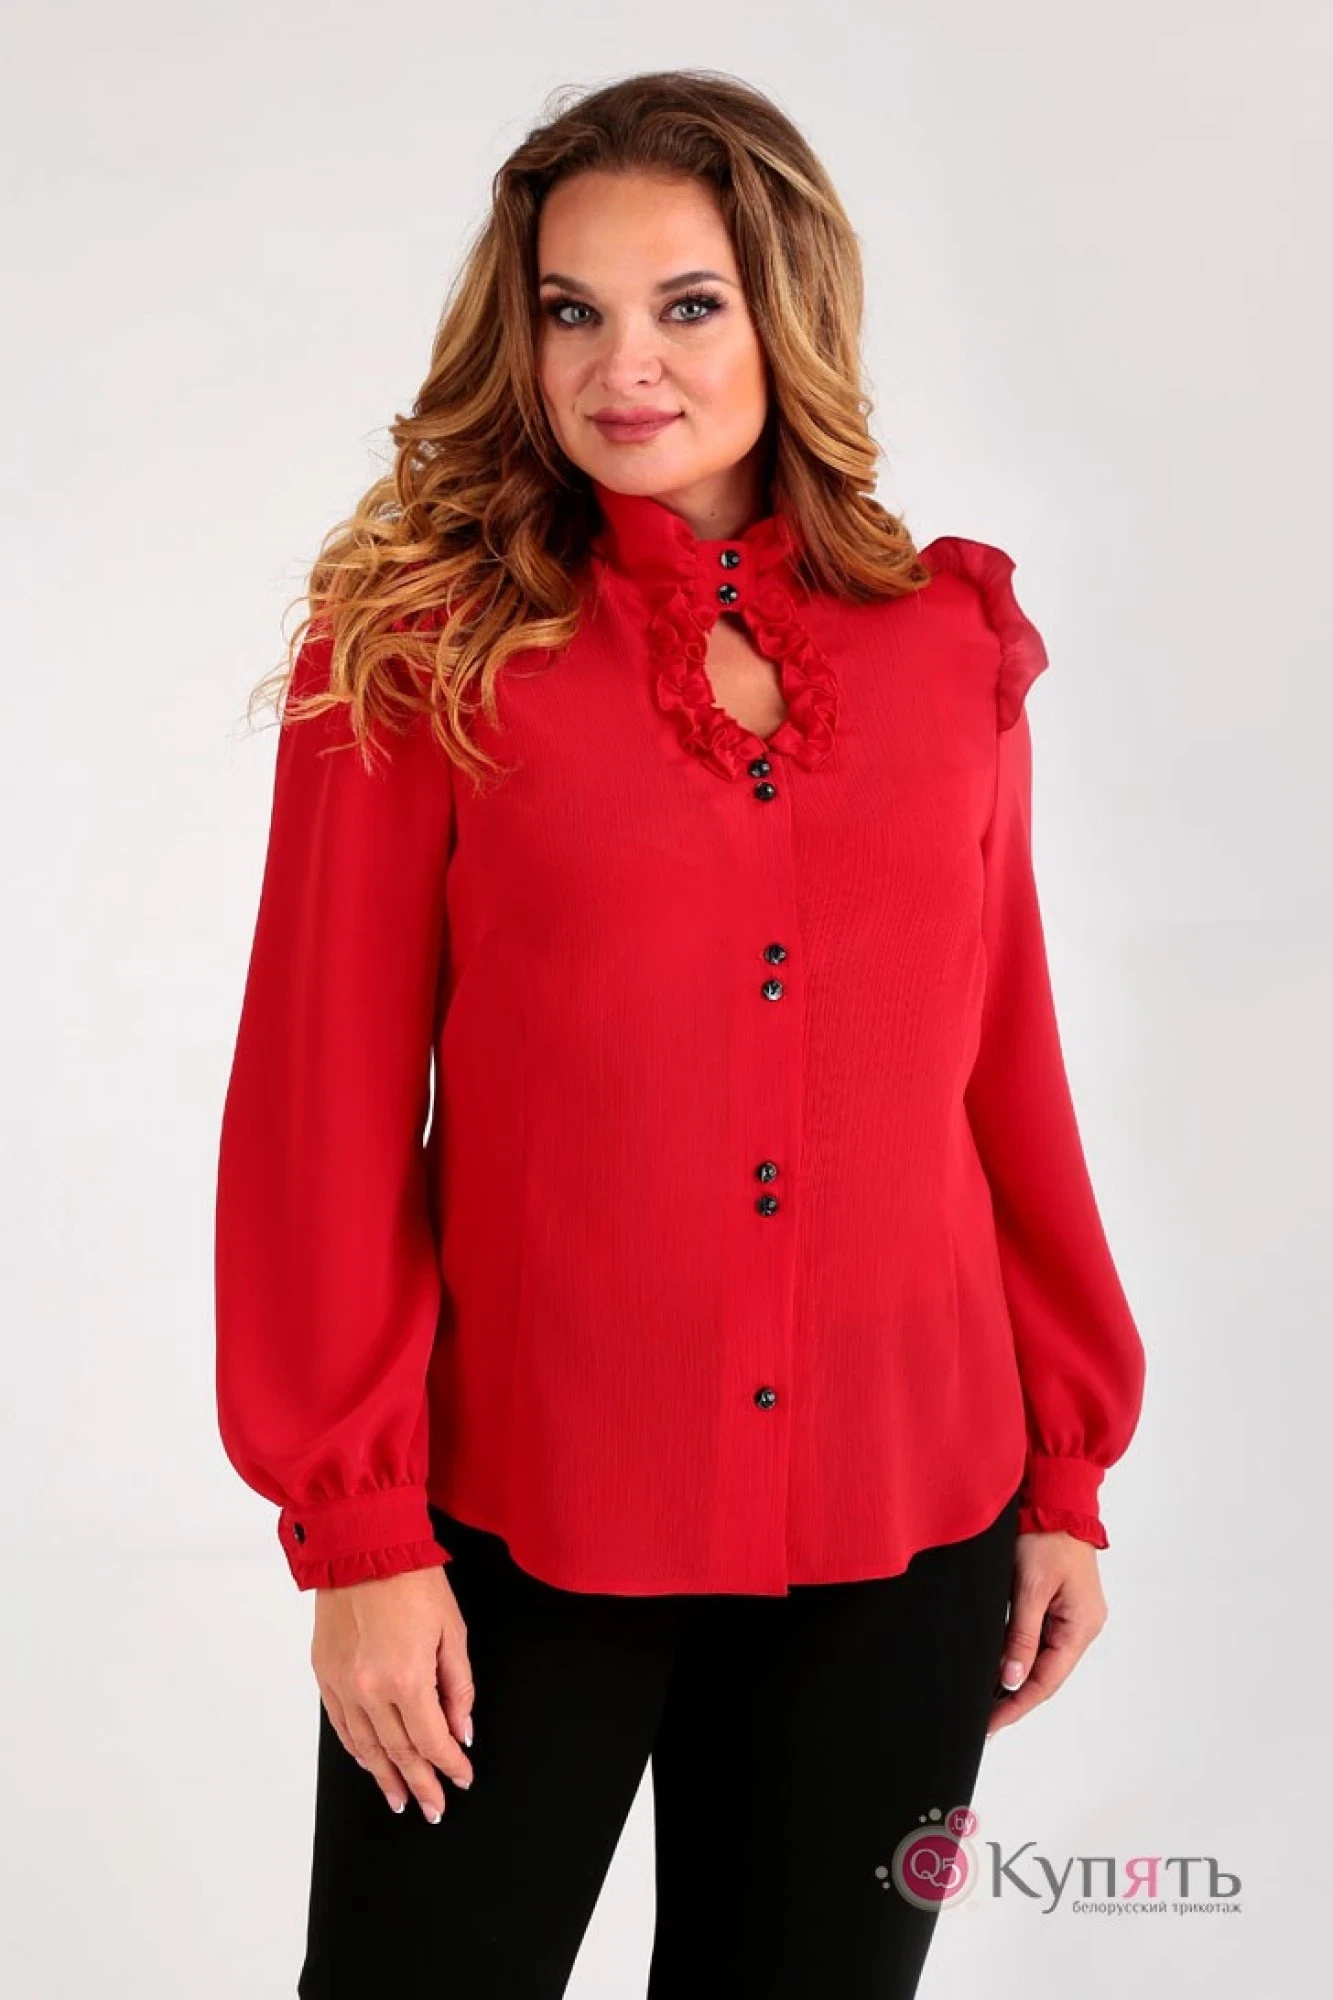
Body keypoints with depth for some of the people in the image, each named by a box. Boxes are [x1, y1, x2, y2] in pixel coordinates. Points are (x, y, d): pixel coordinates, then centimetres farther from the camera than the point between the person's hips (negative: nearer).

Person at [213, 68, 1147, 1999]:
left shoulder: (950, 646, 4)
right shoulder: (416, 652, -4)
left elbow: (1007, 1072, 8)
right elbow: (325, 1114, -5)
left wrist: (1067, 1471, 8)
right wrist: (357, 1528, -7)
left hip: (903, 1524, 3)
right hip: (520, 1519, -2)